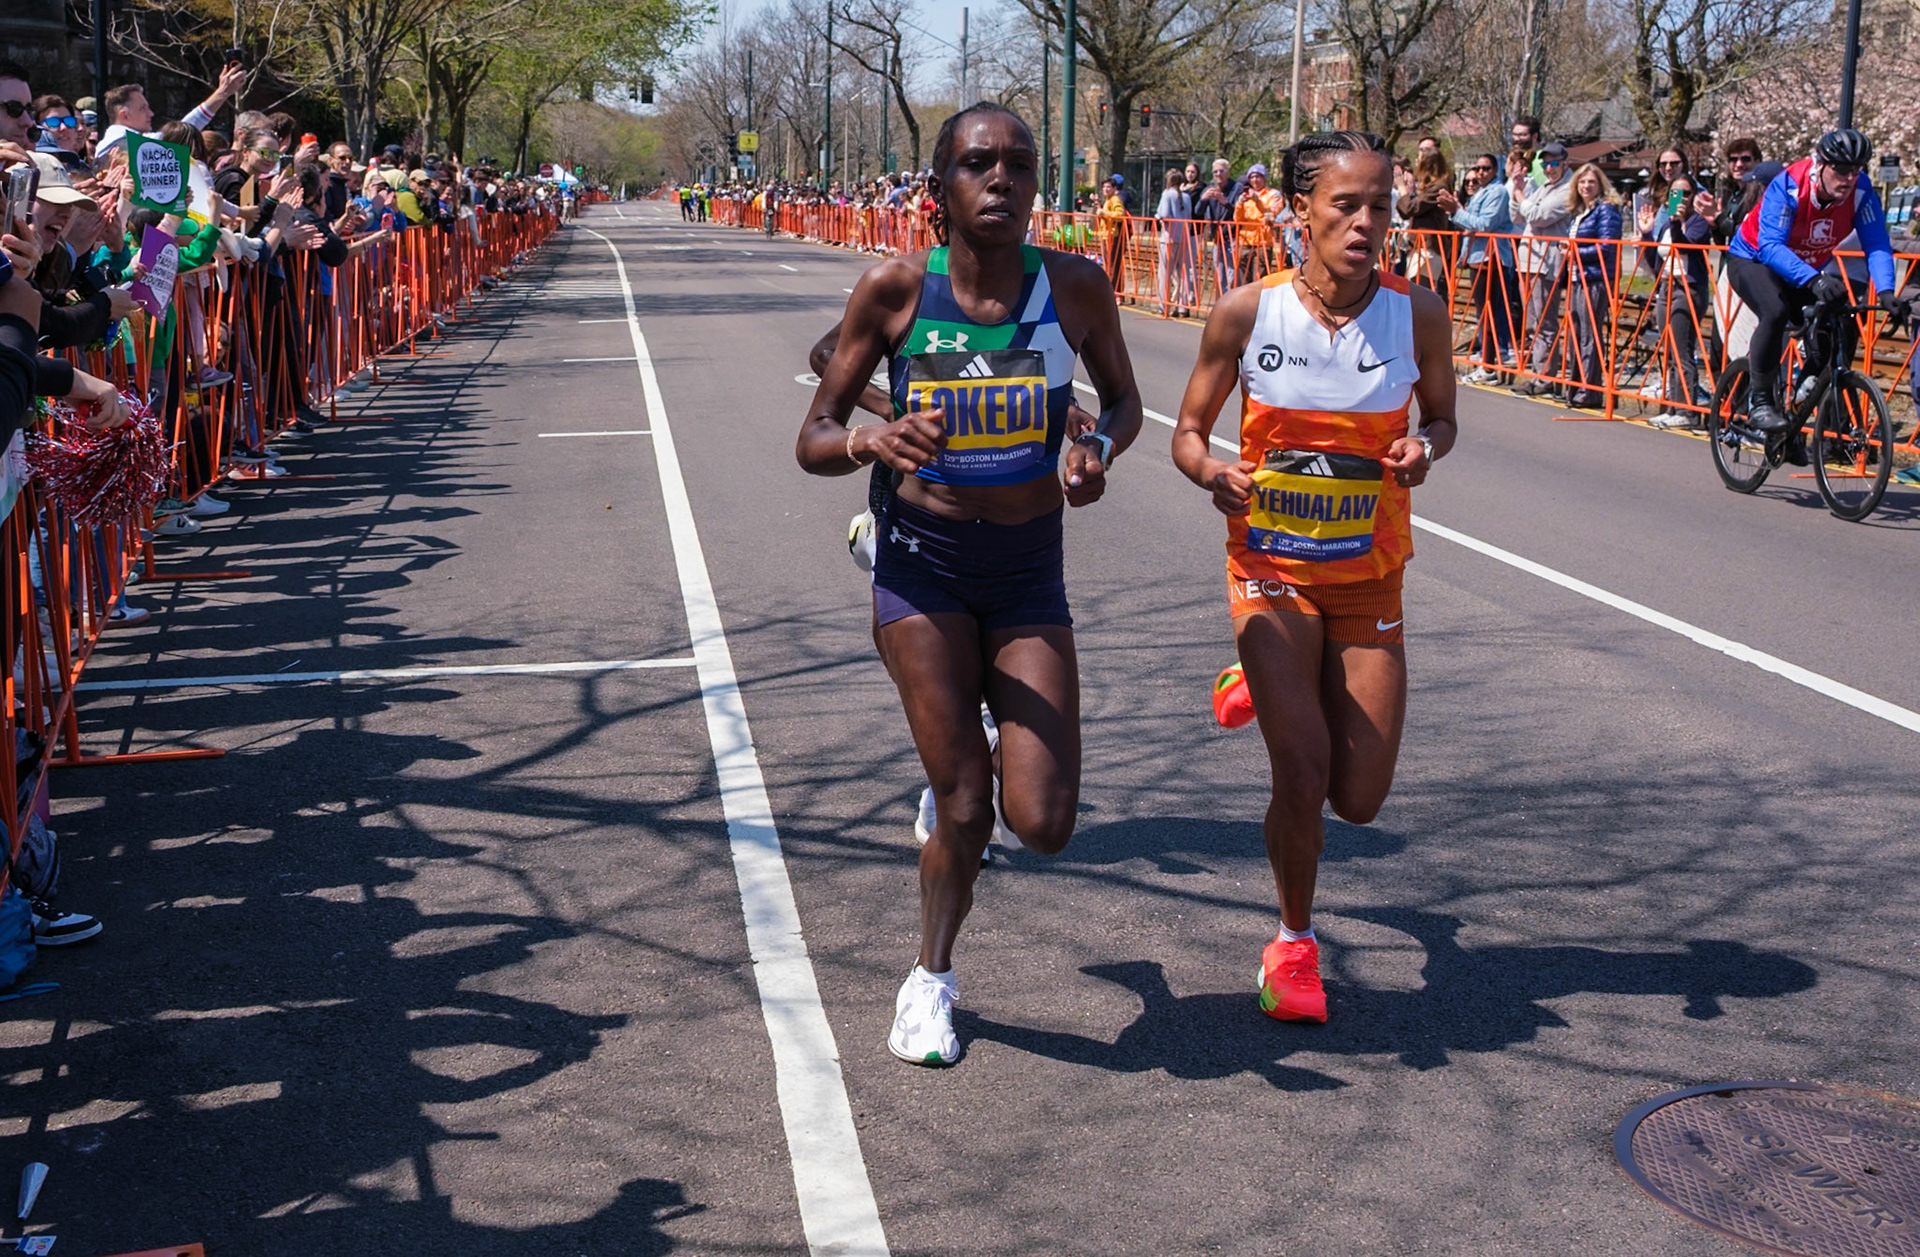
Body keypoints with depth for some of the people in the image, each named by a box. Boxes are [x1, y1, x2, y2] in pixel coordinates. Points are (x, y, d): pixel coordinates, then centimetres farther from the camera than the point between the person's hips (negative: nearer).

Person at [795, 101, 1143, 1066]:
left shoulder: (1075, 286, -8)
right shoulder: (895, 289, -12)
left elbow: (1124, 399, 10)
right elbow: (814, 441, -7)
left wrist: (1101, 446, -13)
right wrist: (875, 441, -29)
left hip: (1029, 567, 2)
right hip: (923, 560, -2)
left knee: (1043, 824, -6)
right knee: (964, 807, -4)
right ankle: (931, 982, 26)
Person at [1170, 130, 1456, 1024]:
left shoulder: (1418, 314, -9)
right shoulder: (1247, 312, -12)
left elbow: (1441, 416, 8)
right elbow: (1187, 432, 0)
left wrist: (1424, 450, -15)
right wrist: (1213, 472, -23)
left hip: (1368, 576, 2)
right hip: (1271, 569, -2)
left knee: (1360, 800, 5)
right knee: (1302, 774, -14)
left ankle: (1276, 689, 39)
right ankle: (1294, 941, 14)